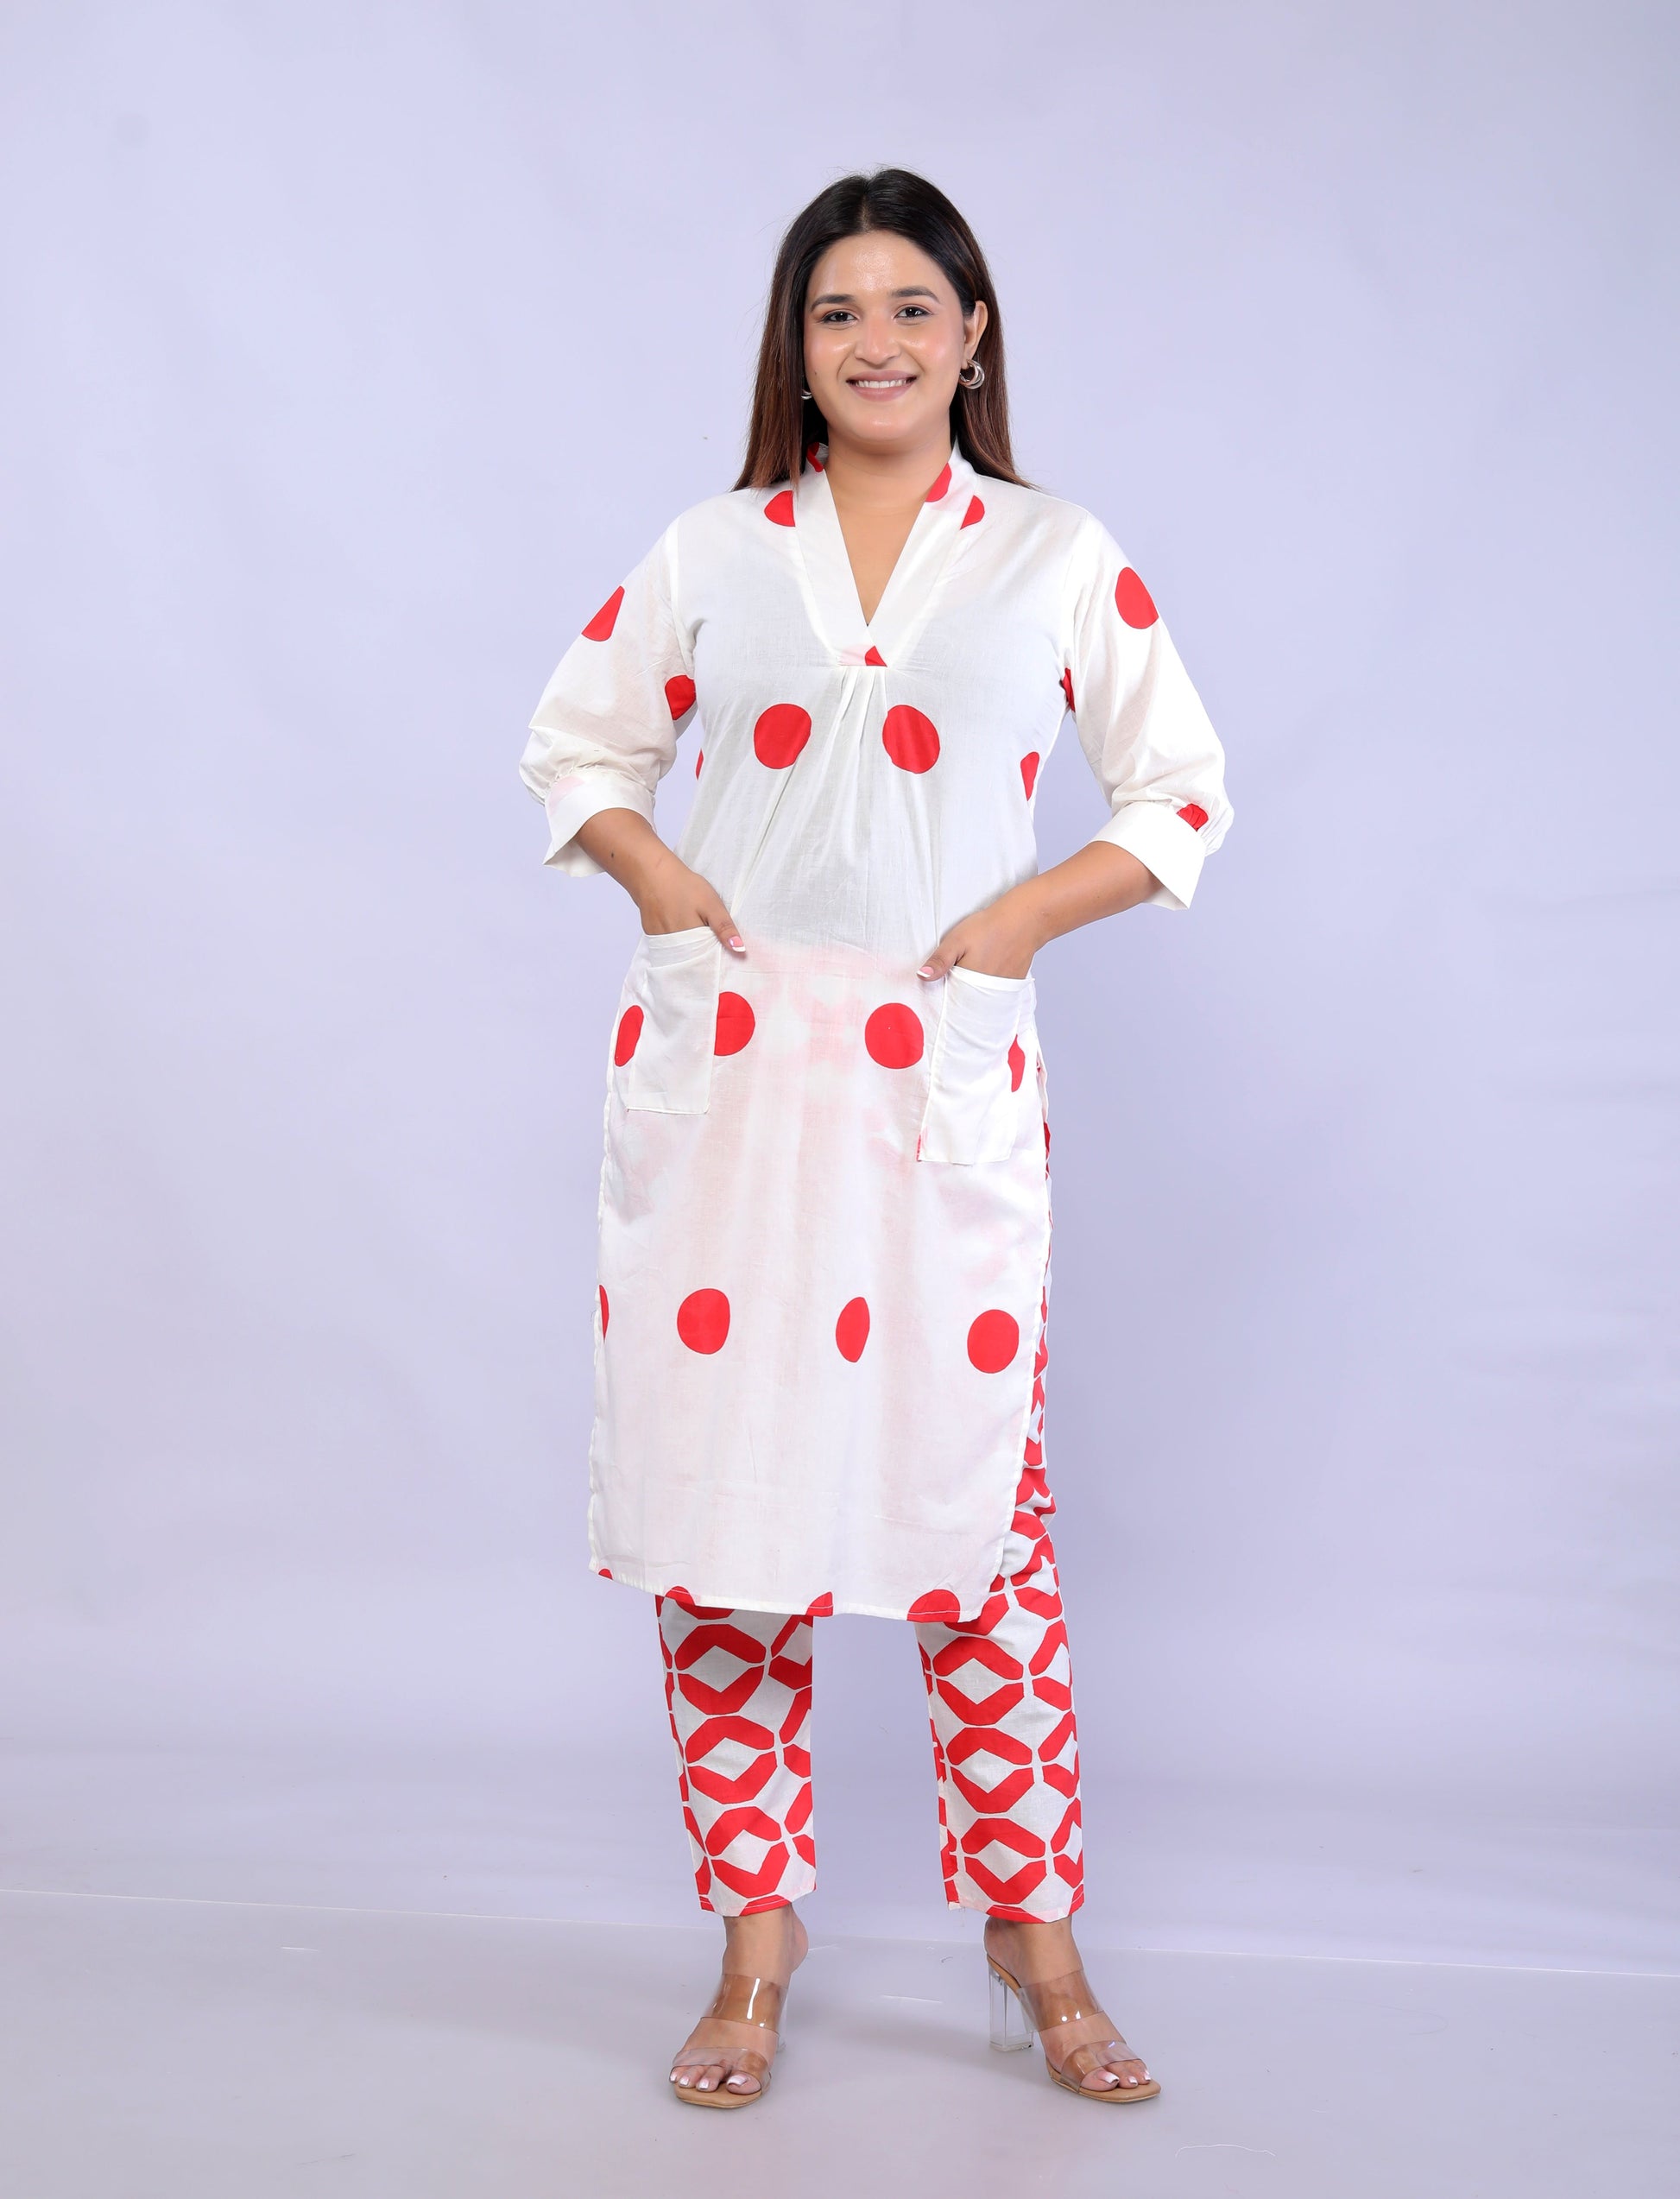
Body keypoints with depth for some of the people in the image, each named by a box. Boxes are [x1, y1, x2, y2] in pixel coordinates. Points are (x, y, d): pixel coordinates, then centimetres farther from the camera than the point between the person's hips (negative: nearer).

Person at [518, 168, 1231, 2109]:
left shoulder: (1058, 557, 7)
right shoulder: (711, 552, 10)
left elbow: (1183, 793, 11)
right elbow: (572, 745, 19)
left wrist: (1033, 911, -4)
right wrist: (650, 868, 0)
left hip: (943, 1077, -1)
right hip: (719, 1066, 2)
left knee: (975, 1493, -1)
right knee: (721, 1477, 3)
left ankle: (1030, 1928, 15)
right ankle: (755, 1930, 17)